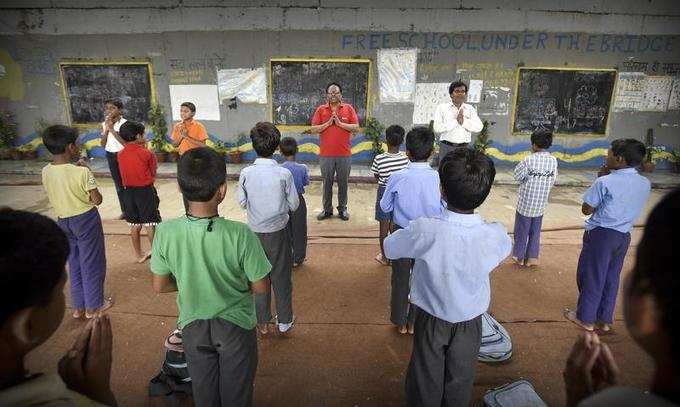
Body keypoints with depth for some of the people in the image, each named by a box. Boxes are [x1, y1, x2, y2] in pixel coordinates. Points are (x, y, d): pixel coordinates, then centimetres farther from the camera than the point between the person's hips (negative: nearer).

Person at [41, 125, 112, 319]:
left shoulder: (46, 171, -4)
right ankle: (93, 306, 20)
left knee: (74, 262, 19)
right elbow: (97, 200, -16)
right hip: (85, 219, -6)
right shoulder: (82, 172, -22)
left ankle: (78, 306, 28)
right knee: (91, 262, 9)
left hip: (62, 220, 6)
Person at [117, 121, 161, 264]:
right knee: (150, 224, 5)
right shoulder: (147, 153, -14)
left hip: (129, 191, 5)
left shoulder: (120, 155, 0)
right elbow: (153, 173, -3)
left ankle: (139, 255, 22)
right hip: (146, 191, -5)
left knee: (134, 225, 13)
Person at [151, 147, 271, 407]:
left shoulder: (165, 232, -21)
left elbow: (160, 286, -7)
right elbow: (261, 288, -17)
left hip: (192, 327, 3)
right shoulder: (240, 234, -30)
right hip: (236, 326, -2)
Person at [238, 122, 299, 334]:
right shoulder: (284, 174, -16)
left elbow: (242, 203, -2)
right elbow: (294, 205, -7)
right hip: (278, 229, -1)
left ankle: (262, 322, 29)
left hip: (255, 230, 2)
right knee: (281, 275, 14)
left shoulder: (246, 173, -13)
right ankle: (284, 320, 26)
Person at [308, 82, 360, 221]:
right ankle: (327, 209, 23)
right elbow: (313, 130, -2)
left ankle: (342, 209, 24)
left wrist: (340, 123, -13)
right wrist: (328, 123, -12)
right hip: (326, 155, 0)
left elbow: (356, 128, -5)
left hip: (344, 154, 0)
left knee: (343, 183, 10)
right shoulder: (321, 110, 3)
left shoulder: (348, 108, 2)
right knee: (327, 183, 10)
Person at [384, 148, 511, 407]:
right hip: (470, 323, 2)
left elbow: (389, 248, -14)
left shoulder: (425, 231, -33)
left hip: (431, 320, -2)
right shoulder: (496, 236, -25)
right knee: (459, 385, 26)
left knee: (426, 385, 22)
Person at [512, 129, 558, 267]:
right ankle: (532, 257, 21)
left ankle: (519, 256, 21)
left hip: (526, 201, -4)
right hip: (541, 203, 4)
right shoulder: (553, 160, -5)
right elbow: (552, 181, 1)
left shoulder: (529, 160, -19)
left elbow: (517, 175, -8)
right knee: (535, 231, 17)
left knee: (522, 231, 11)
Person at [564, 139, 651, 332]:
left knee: (591, 276, 9)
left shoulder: (605, 182, -20)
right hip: (624, 236, 6)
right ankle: (605, 320, 31)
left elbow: (586, 209, -11)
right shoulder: (645, 184, 0)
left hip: (601, 234, -6)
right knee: (611, 278, 18)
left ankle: (586, 319, 22)